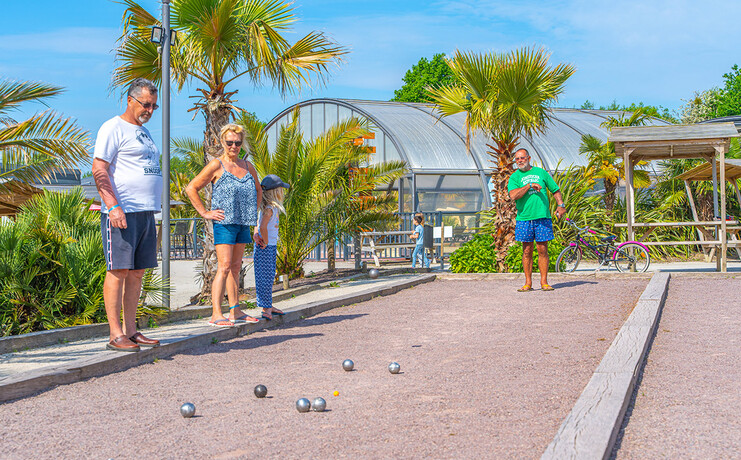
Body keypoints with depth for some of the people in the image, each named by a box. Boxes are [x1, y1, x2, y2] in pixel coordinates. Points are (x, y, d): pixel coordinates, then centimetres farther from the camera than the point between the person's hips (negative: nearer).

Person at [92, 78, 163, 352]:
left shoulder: (144, 132, 22)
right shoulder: (114, 128, -4)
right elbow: (99, 169, -12)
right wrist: (113, 206, -21)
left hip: (146, 212, 9)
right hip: (121, 212, -9)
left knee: (137, 272, 8)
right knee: (119, 270, -8)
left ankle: (130, 330, 12)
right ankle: (116, 335, -7)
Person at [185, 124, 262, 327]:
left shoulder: (248, 166, 13)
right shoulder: (216, 166, -5)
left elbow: (258, 191, 30)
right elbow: (191, 188, -6)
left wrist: (252, 211, 17)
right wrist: (205, 213, -8)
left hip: (243, 223, 6)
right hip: (224, 222, -6)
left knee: (235, 267, 11)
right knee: (224, 266, -13)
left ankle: (235, 311, 16)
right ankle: (216, 314, -15)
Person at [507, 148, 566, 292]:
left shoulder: (541, 172, 12)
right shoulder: (515, 177, 7)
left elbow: (555, 190, 19)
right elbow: (513, 195, -11)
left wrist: (561, 205, 3)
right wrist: (529, 185, -16)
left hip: (542, 217, 0)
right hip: (524, 218, 0)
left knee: (542, 250, -1)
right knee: (527, 251, 1)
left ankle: (544, 282, 4)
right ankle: (528, 283, 7)